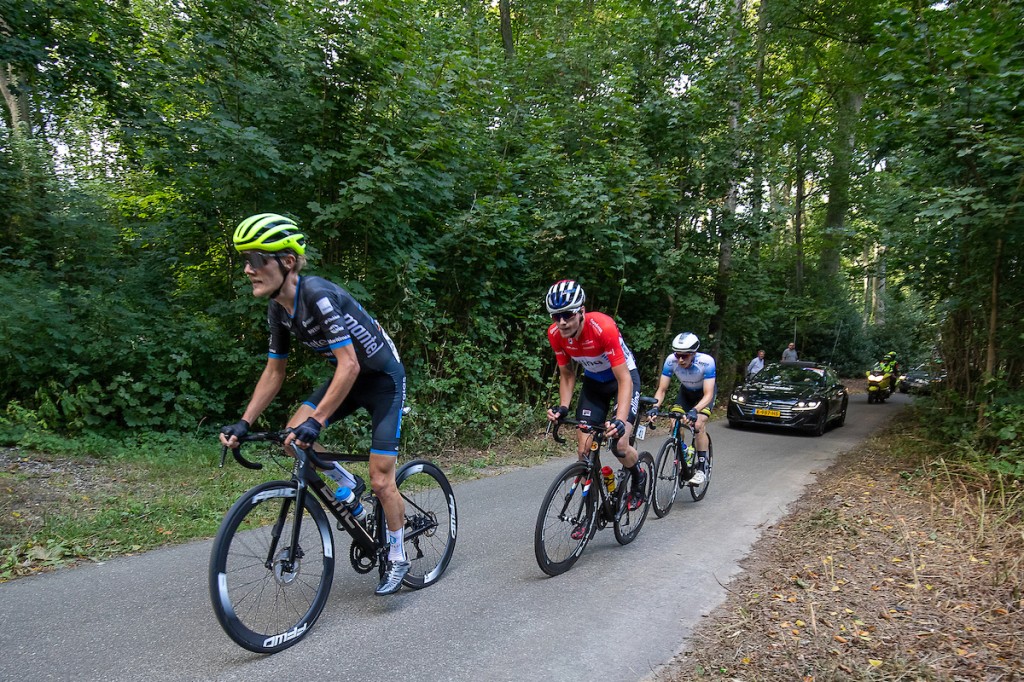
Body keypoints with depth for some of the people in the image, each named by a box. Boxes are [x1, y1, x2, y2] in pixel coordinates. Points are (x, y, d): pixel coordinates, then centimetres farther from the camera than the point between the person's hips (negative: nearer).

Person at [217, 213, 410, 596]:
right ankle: (350, 488, 14)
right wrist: (244, 423, -3)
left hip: (383, 378, -7)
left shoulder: (319, 296, -29)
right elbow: (274, 372, 4)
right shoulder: (278, 309, -4)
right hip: (348, 376, 8)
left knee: (381, 481, -6)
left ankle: (397, 558, 17)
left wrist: (315, 421, -37)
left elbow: (349, 364, -33)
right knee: (292, 436, -11)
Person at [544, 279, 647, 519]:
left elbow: (624, 379, -33)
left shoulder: (603, 327, -36)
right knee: (584, 448, -4)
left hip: (623, 376, -4)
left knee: (619, 445, -17)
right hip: (594, 381, 4)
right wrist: (563, 406, -21)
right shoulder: (555, 333, -21)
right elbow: (566, 373, -5)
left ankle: (639, 478, 18)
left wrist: (620, 420, -45)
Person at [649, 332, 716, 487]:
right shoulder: (671, 360, -30)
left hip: (705, 392, -3)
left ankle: (701, 470, -11)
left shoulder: (706, 361, -38)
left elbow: (708, 394, -39)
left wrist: (695, 410, -56)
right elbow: (662, 390, -25)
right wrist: (655, 407, -43)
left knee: (699, 424, -23)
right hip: (686, 391, 3)